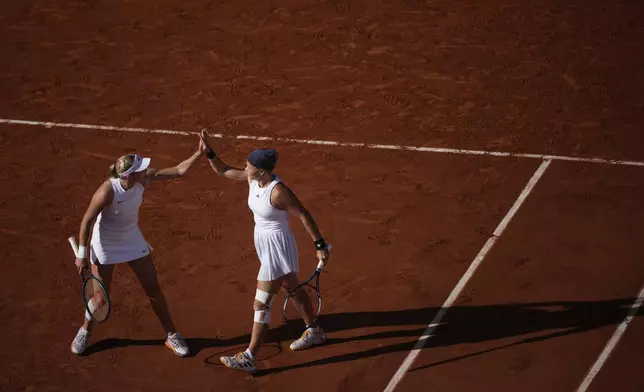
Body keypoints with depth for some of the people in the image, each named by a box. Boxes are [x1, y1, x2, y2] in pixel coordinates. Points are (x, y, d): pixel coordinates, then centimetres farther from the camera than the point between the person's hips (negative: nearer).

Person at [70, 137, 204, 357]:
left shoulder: (144, 178, -19)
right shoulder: (107, 192, -33)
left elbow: (179, 171, -13)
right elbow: (87, 221, -21)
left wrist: (199, 153, -26)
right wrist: (82, 255, -16)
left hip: (133, 240, 5)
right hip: (105, 245, -5)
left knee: (153, 289, 8)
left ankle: (171, 336, 22)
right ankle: (84, 332, 36)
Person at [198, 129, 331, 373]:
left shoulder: (278, 191, -29)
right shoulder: (253, 178, -7)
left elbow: (304, 216, -23)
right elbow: (224, 171, 4)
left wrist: (320, 245, -20)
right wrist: (208, 152, -12)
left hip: (277, 248, -9)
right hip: (265, 244, 9)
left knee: (261, 305, -3)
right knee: (293, 289, 26)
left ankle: (248, 359, 4)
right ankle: (314, 333, 45)